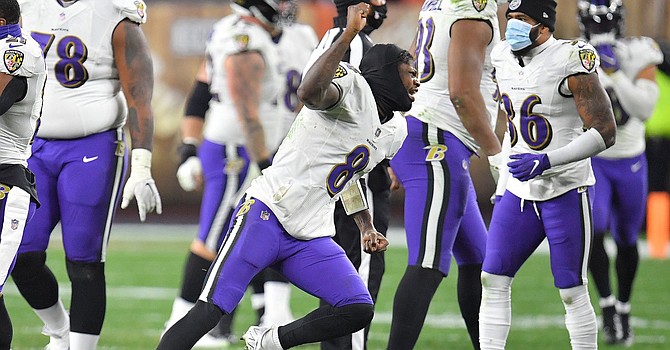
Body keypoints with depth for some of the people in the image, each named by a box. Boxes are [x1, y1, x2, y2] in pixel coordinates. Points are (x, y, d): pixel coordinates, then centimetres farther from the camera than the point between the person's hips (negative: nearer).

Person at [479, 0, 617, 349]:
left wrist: (547, 161, -25)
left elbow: (605, 132, -18)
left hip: (566, 190, -7)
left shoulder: (571, 60, -16)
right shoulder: (502, 57, 6)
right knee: (493, 279, 0)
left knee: (572, 292, -2)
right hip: (519, 190, 7)